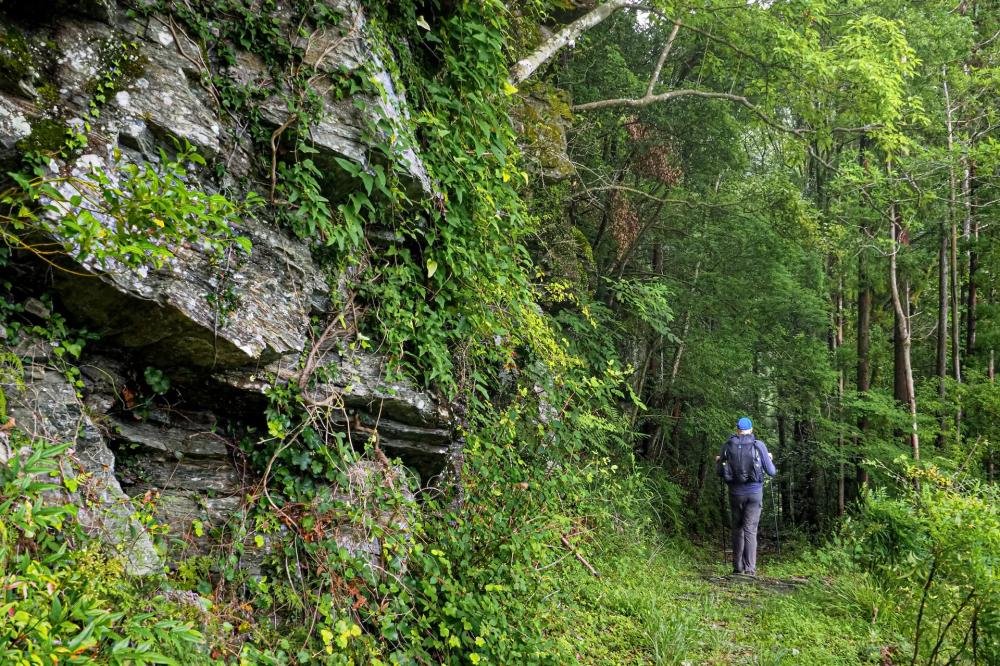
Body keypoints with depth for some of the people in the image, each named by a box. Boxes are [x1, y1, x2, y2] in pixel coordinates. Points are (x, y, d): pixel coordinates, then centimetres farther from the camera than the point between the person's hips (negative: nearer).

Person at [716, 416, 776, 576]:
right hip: (755, 491, -1)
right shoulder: (759, 445, -5)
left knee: (737, 528, 13)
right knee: (750, 529, -1)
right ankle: (750, 568, -8)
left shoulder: (728, 446, -1)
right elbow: (771, 472, 0)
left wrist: (718, 462, 26)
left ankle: (738, 567, 15)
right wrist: (770, 459, 20)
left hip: (735, 492, 1)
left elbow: (721, 473, 5)